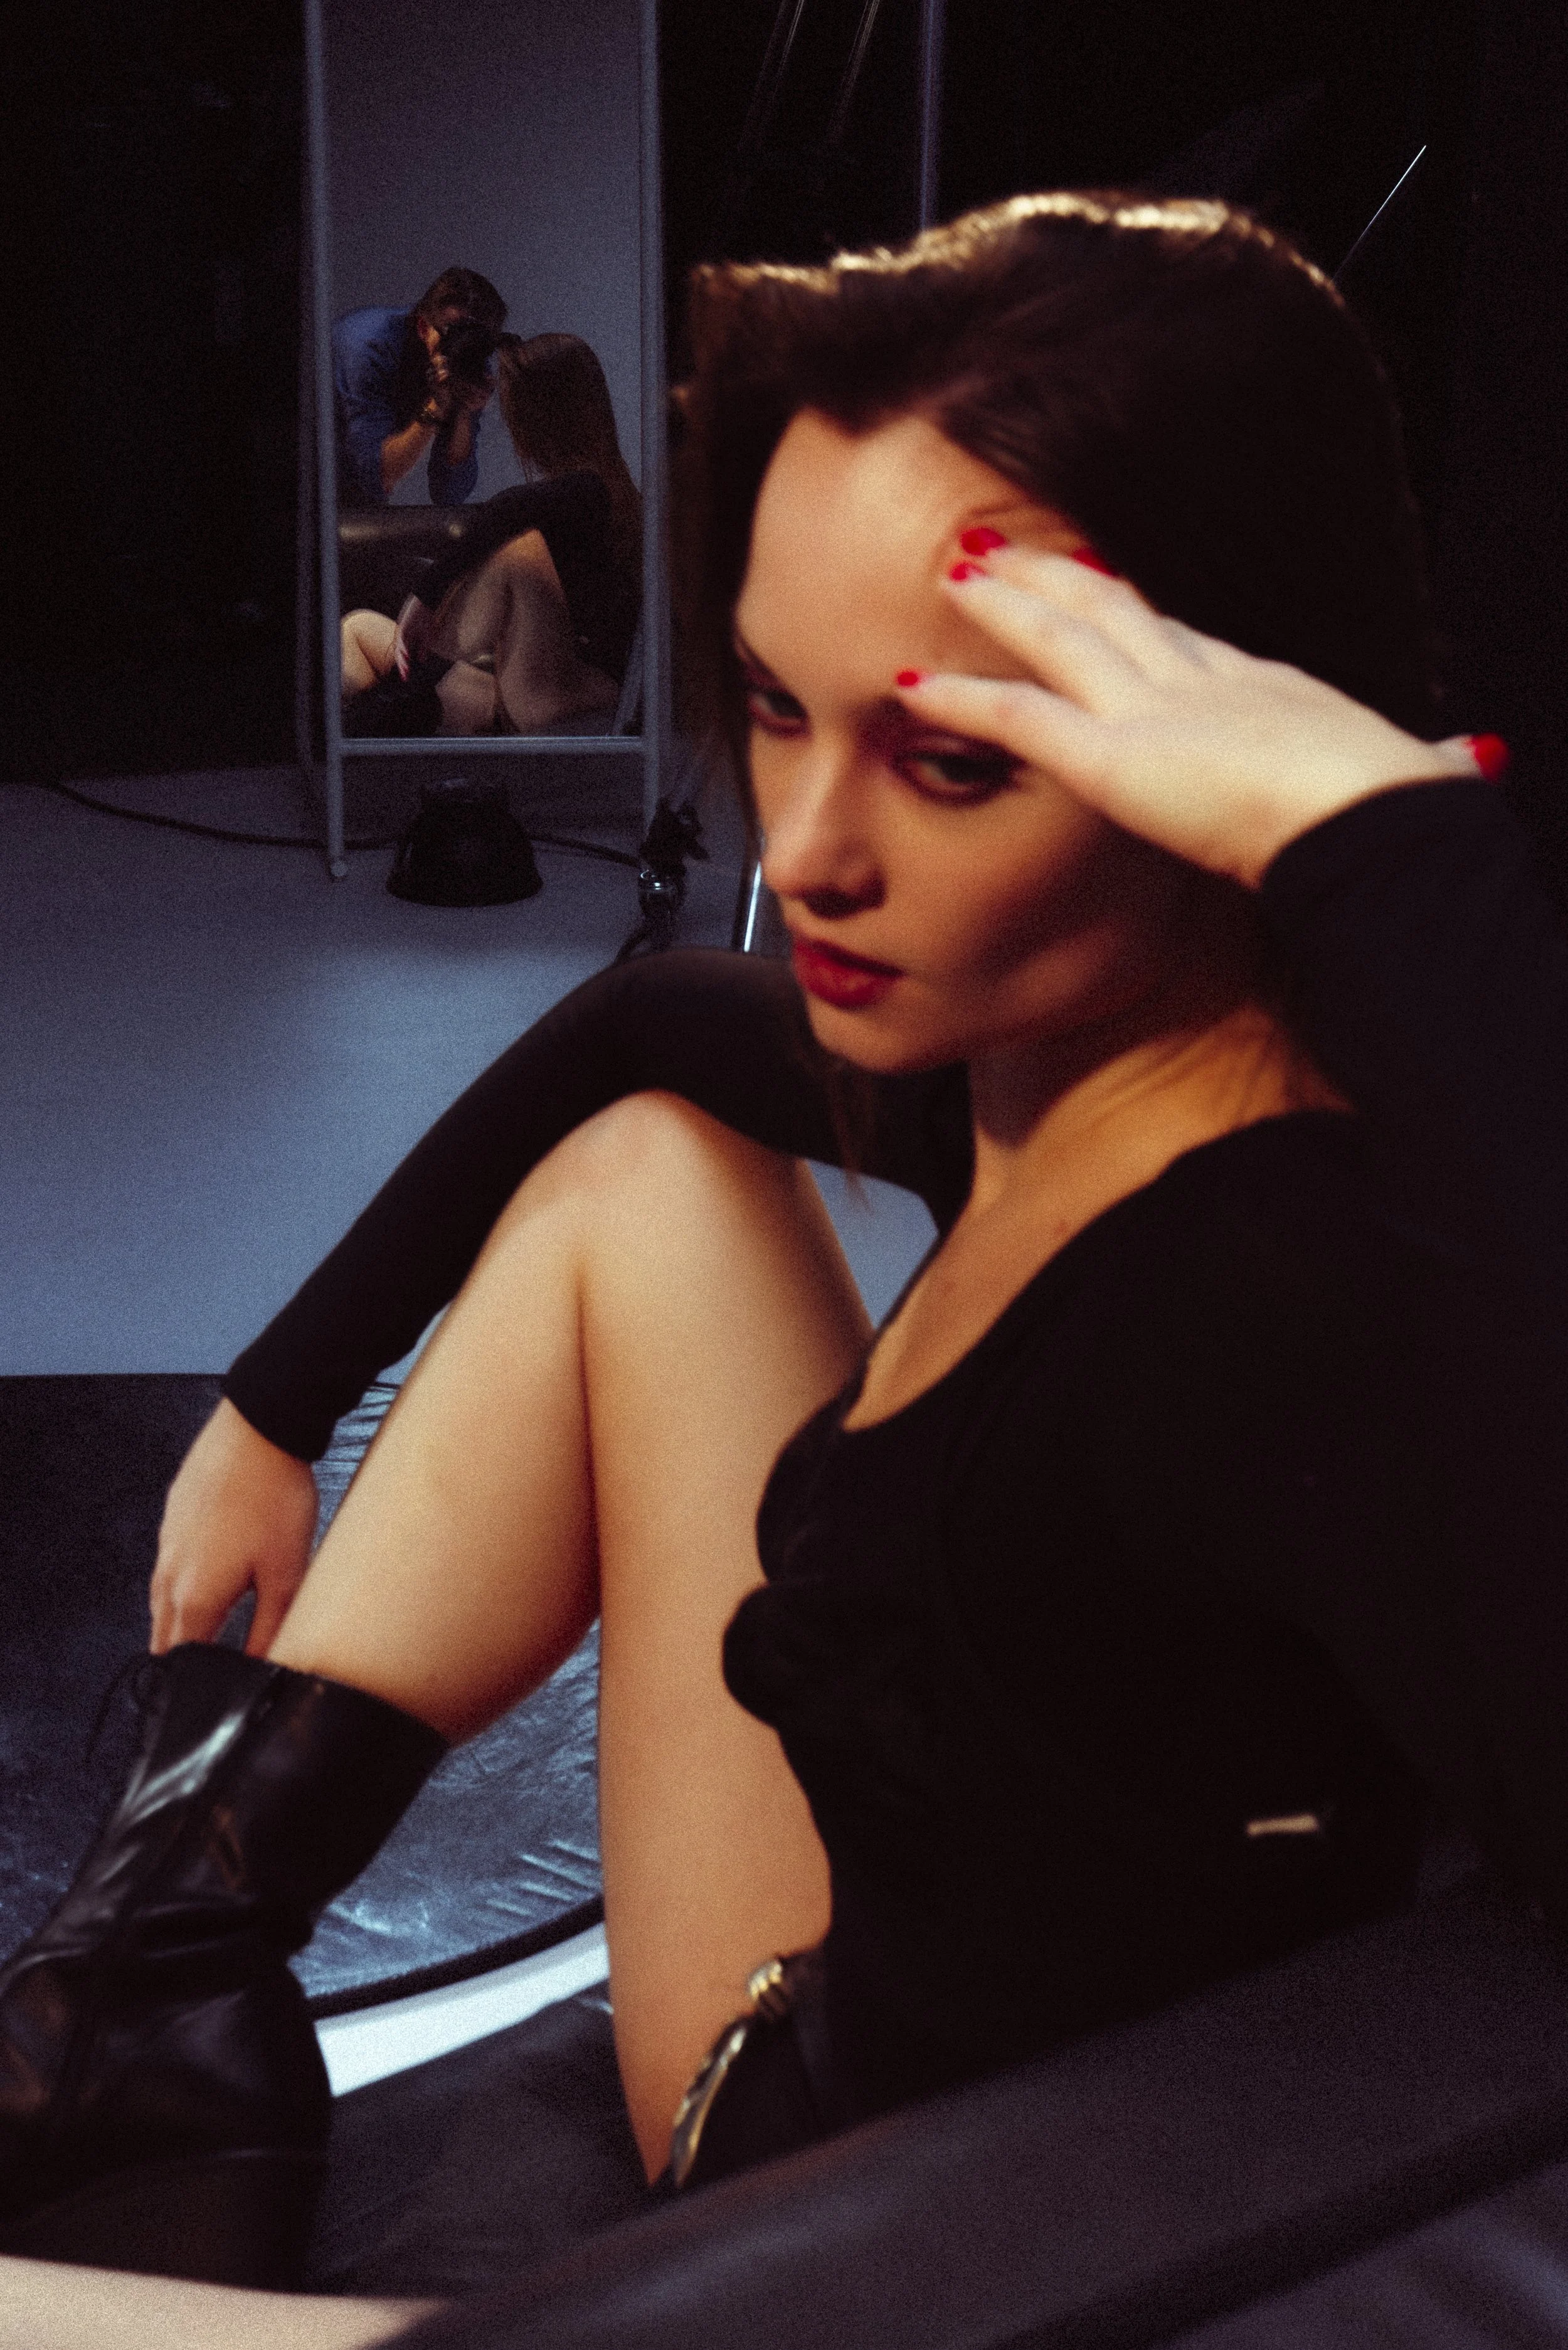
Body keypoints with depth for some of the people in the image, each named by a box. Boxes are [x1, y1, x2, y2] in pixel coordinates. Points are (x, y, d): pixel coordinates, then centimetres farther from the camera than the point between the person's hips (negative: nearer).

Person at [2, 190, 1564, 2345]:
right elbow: (635, 1025, 15)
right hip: (844, 2038, 8)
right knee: (647, 1160, 10)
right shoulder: (1006, 1063, -7)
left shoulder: (1315, 1296, -33)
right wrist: (273, 1407, 20)